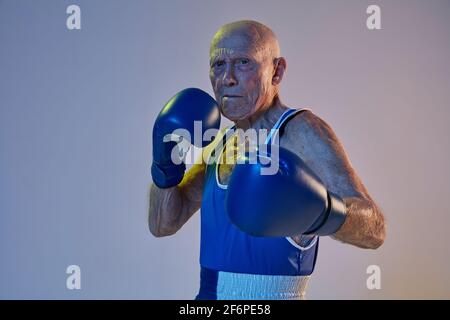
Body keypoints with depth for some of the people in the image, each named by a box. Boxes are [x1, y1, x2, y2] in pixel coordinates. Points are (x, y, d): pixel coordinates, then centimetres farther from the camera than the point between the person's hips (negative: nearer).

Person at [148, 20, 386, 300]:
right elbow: (163, 224, 7)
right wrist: (166, 171, -10)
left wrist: (322, 212, -43)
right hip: (210, 293, 7)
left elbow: (375, 230, -24)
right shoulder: (222, 143, 4)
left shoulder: (302, 132, -17)